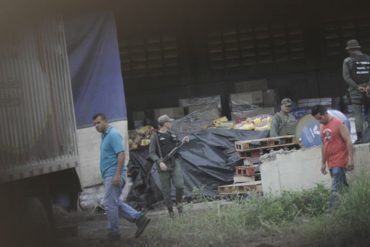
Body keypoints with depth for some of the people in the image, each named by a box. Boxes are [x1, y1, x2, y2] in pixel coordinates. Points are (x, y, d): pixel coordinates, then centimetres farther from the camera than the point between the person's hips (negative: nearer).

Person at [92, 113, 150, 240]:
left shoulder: (113, 134, -13)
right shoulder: (104, 136, 17)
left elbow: (121, 154, -21)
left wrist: (117, 175, -26)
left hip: (113, 175, -10)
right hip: (109, 176, 10)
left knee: (110, 204, -3)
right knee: (116, 203, 12)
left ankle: (113, 232, 6)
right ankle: (139, 218, 11)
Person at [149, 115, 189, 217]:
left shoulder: (172, 135, 12)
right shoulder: (155, 136, -4)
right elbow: (151, 153, -7)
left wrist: (183, 142, 7)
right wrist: (159, 162, -21)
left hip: (175, 163, 3)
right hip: (163, 165, -3)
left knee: (179, 185, -16)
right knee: (166, 190, 1)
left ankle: (179, 202, 9)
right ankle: (170, 211, 14)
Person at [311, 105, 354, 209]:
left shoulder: (338, 124, -9)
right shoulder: (322, 126, 12)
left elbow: (348, 141, -11)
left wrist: (350, 159, -16)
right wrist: (323, 163, 19)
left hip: (340, 161, -7)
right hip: (330, 163, 7)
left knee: (335, 189, -13)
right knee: (341, 186, 10)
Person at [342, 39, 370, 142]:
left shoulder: (347, 61, -2)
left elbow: (346, 77, -11)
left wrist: (357, 87, -12)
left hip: (355, 91, -3)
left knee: (358, 114, -2)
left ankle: (359, 137, -8)